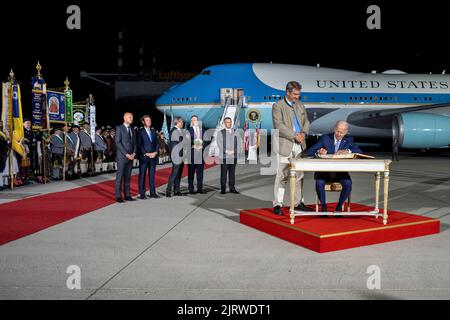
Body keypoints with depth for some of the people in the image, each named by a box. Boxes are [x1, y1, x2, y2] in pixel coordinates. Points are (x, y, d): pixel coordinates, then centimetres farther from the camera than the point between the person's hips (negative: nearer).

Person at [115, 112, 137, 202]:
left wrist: (134, 153, -2)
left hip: (131, 157, 6)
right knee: (120, 176, -3)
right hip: (122, 157, -6)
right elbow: (118, 143, -11)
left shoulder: (132, 129, 16)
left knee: (128, 177, 8)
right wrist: (126, 154, -15)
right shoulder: (119, 128, -4)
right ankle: (118, 196, 2)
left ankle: (127, 195, 11)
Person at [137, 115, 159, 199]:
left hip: (153, 156, 5)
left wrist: (155, 152, -4)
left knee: (152, 175, 7)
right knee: (142, 175, -1)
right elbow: (139, 145, -7)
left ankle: (152, 192, 12)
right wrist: (146, 154, -14)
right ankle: (142, 194, 3)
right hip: (143, 157, -5)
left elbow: (157, 143, 12)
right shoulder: (140, 132, -1)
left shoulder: (153, 132, 16)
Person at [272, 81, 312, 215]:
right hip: (284, 145, -7)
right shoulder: (278, 106, -6)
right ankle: (277, 204, 0)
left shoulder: (300, 105, 15)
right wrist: (295, 135, -16)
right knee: (282, 176, -6)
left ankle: (298, 203, 21)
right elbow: (279, 126, -15)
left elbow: (306, 121, 18)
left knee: (299, 175, 11)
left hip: (298, 145, 7)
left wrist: (303, 133, -3)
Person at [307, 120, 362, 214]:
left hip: (341, 172, 1)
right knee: (319, 183, -31)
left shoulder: (349, 139, 4)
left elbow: (359, 152, -10)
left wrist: (347, 151, -28)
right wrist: (319, 151, -27)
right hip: (324, 171, -1)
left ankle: (339, 206, -4)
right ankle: (323, 205, -7)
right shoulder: (325, 138, 0)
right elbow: (310, 152, -5)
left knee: (348, 184, -29)